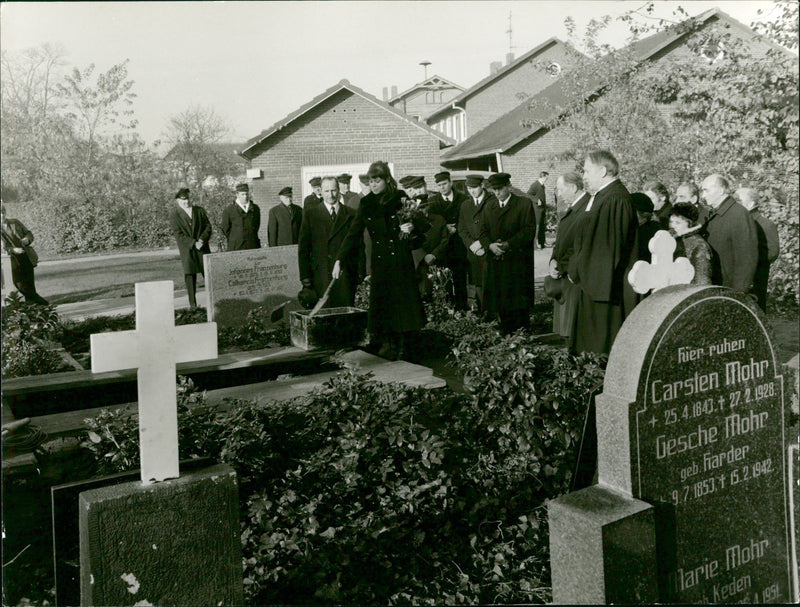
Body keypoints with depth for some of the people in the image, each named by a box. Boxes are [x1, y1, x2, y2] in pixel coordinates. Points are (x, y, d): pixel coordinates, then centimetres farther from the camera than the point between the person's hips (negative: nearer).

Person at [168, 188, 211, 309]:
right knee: (190, 275, -3)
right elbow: (178, 234, -6)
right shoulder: (174, 214, 0)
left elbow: (208, 226, 7)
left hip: (203, 247, 3)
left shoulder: (200, 210, 11)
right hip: (187, 249, -2)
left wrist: (202, 240, -10)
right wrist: (193, 243, -14)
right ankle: (192, 303, 1)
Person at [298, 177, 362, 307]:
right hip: (320, 276, -1)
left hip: (346, 276, 1)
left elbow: (359, 246, 10)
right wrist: (305, 276, -2)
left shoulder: (352, 214, 10)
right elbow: (303, 248, 5)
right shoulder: (310, 214, 7)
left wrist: (361, 275, 4)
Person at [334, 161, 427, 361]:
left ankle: (401, 346, 8)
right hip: (379, 260, 2)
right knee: (381, 302, -1)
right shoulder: (366, 203, 4)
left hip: (400, 259, -2)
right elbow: (353, 233, 3)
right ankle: (387, 343, 8)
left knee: (402, 298, -1)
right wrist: (339, 260, -4)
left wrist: (412, 226, -18)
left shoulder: (400, 198, -2)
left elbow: (423, 223, 5)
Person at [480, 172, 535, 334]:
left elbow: (529, 230, -7)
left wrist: (508, 244, -16)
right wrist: (490, 245, -9)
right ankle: (506, 334, 11)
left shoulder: (524, 205, 0)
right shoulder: (488, 208, 16)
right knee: (500, 302, 4)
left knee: (519, 302, -3)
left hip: (518, 261, -4)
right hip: (495, 262, 4)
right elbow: (483, 232, 13)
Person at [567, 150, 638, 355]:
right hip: (592, 281, 10)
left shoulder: (615, 199, -18)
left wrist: (575, 270, -10)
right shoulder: (601, 196, 14)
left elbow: (604, 245, -21)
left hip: (604, 285, -10)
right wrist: (576, 268, 13)